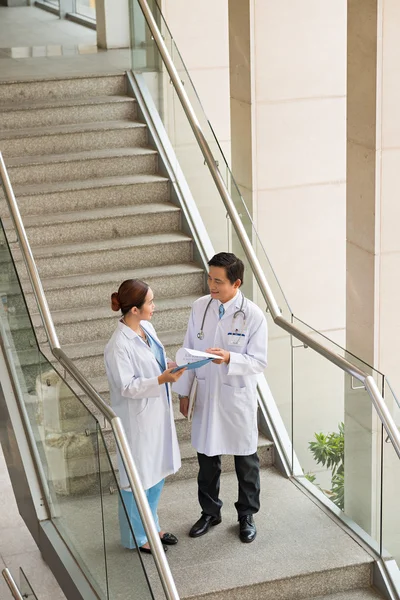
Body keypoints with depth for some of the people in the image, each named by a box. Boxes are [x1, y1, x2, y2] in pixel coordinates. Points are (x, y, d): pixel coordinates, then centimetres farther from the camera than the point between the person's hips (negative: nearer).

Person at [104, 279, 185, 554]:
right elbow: (126, 387, -23)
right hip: (137, 420, -8)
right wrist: (162, 380, -29)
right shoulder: (118, 346, -25)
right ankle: (137, 536, 26)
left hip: (157, 413, 8)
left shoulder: (147, 327, 0)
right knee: (138, 478, 8)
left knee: (158, 471, 20)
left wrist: (170, 367, -6)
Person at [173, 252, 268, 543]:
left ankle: (247, 516, 30)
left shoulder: (253, 315, -16)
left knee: (246, 459, 12)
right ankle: (210, 512, 35)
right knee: (207, 457, 16)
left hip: (238, 399, -3)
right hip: (206, 396, 3)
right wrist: (183, 391, 7)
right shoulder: (200, 307, -4)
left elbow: (259, 362, -16)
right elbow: (189, 351, 4)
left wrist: (229, 358, -33)